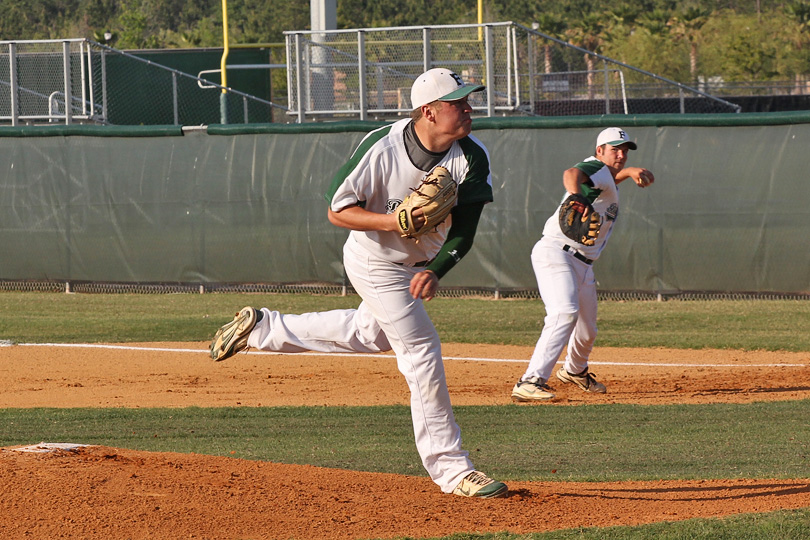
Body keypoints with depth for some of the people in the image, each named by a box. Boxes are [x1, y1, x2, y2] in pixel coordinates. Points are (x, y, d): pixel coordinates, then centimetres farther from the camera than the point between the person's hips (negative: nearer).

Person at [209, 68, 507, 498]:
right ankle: (450, 469, -6)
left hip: (419, 263, 7)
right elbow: (338, 210, -21)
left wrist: (436, 270, -33)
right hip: (376, 262, -6)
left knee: (371, 334, 26)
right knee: (421, 352, -9)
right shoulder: (381, 147, -30)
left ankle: (263, 328, 42)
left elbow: (464, 231, -16)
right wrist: (394, 222, -36)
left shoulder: (472, 158, -19)